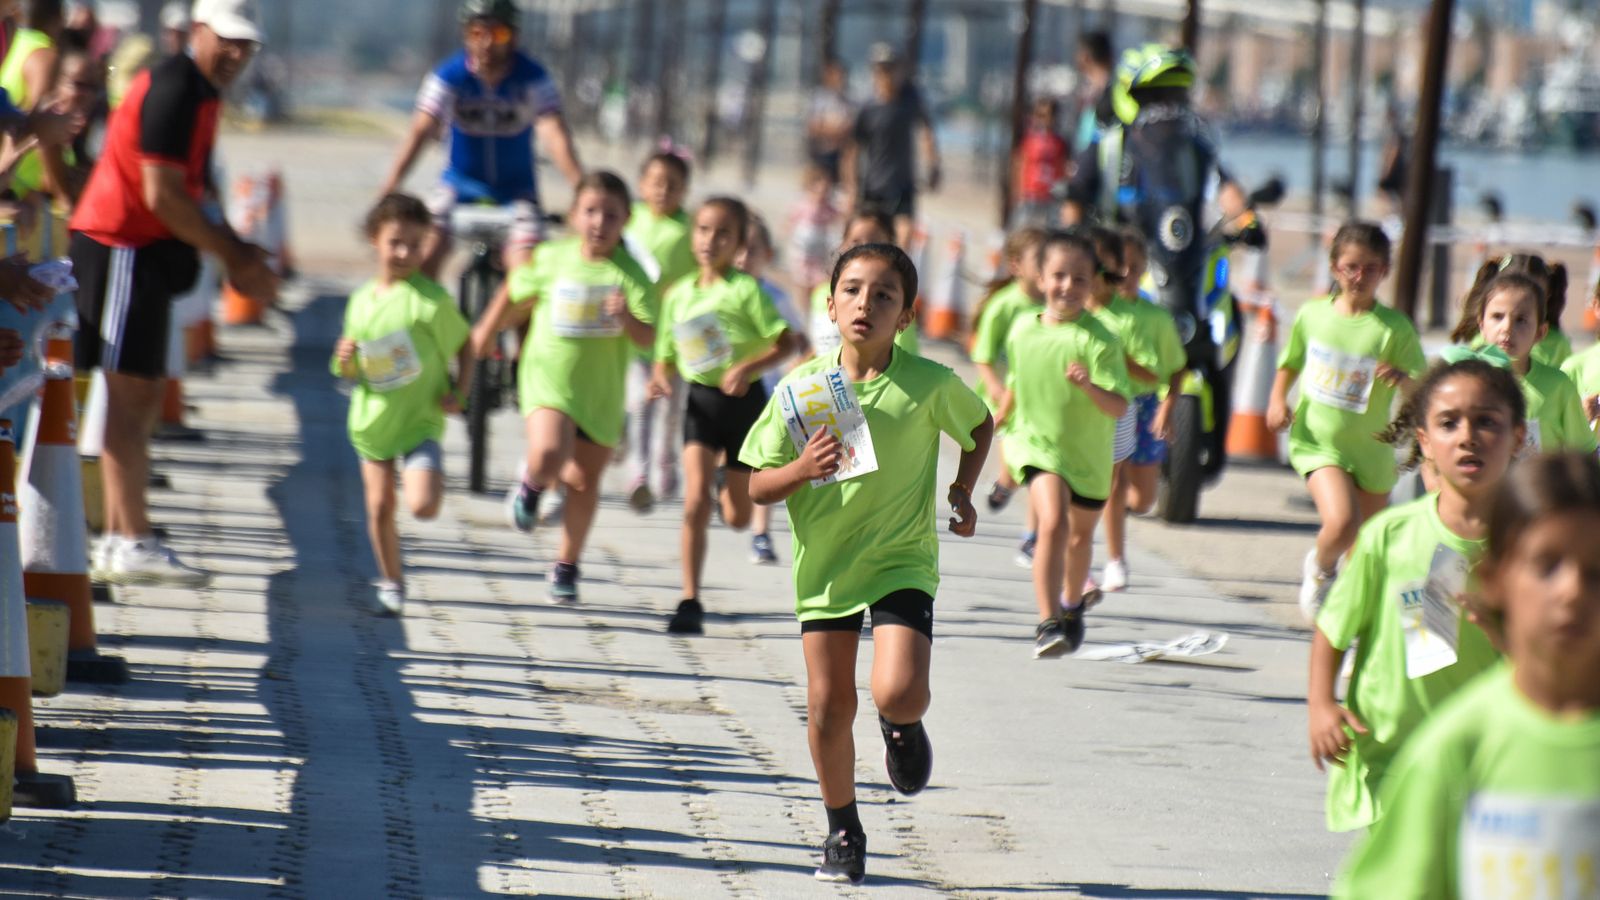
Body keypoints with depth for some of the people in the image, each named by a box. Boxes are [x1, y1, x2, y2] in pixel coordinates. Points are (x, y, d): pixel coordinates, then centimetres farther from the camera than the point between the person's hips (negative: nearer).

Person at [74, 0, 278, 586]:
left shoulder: (201, 93, 16)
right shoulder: (175, 90, -16)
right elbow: (162, 195, -21)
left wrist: (236, 253, 10)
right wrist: (234, 257, -14)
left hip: (145, 252, 10)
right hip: (121, 247, -10)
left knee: (141, 396, 13)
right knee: (130, 393, -10)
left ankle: (118, 539, 17)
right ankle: (132, 543, -12)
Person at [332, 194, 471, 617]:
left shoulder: (431, 300, -13)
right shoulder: (361, 301, 1)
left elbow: (463, 346, -2)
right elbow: (352, 373, 9)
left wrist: (459, 393, -13)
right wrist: (345, 362, -13)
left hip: (420, 419, -4)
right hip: (373, 418, 4)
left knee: (424, 506, -19)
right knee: (380, 506, 6)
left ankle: (428, 477, 16)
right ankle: (391, 582, 26)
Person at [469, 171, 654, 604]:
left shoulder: (630, 274, -9)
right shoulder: (551, 260, -5)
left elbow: (648, 338, -16)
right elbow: (515, 294, 15)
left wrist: (626, 316, -36)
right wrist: (486, 331, 27)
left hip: (601, 389, 1)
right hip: (548, 376, -1)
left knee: (585, 480, 10)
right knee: (548, 454, -28)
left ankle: (566, 567, 30)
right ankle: (531, 485, 9)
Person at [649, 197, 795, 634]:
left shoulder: (746, 291, -10)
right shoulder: (678, 295, 5)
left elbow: (785, 343, -13)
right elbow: (666, 355, 13)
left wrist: (749, 368, -27)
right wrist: (660, 379, -8)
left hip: (742, 399, -2)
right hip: (700, 399, 2)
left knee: (736, 517, 7)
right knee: (696, 501, -14)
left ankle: (728, 482, 46)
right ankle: (690, 602, -10)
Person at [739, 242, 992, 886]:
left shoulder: (929, 384, -10)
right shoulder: (802, 387, -7)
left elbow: (979, 425, 13)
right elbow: (758, 487, -3)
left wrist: (962, 491, 0)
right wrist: (801, 470, -22)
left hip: (902, 562, -2)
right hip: (825, 564, 2)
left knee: (898, 692, -20)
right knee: (828, 705, 4)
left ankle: (903, 725, 19)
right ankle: (842, 832, 24)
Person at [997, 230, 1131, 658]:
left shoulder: (1098, 340, -19)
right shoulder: (1023, 329, -8)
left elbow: (1118, 406, -26)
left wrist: (1090, 387, -44)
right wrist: (1000, 418, 25)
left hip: (1087, 450, 0)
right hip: (1036, 443, 0)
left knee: (1081, 533, 20)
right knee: (1053, 522, -23)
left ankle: (1072, 605, 48)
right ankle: (1047, 622, -23)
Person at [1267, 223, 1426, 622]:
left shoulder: (1394, 327, -10)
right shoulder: (1313, 313, -3)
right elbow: (1290, 363, 14)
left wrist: (1402, 378, -34)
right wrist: (1277, 399, -3)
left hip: (1371, 447, 1)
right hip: (1317, 440, -1)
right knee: (1341, 522, -24)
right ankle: (1320, 568, 8)